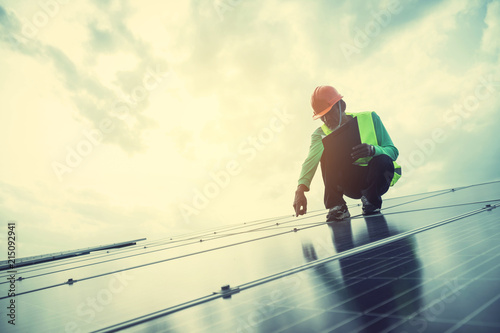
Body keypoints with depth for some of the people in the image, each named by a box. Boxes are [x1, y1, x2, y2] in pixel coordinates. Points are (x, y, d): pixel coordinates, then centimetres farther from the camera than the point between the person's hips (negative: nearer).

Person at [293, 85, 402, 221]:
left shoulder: (369, 118, -6)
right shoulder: (321, 133, -6)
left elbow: (393, 151, -9)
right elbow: (311, 160, -26)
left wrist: (373, 150, -33)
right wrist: (300, 189, -43)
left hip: (376, 178, 0)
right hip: (351, 183, 0)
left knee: (383, 160, -33)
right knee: (327, 152, -23)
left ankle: (371, 201, -4)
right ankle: (336, 206, -20)